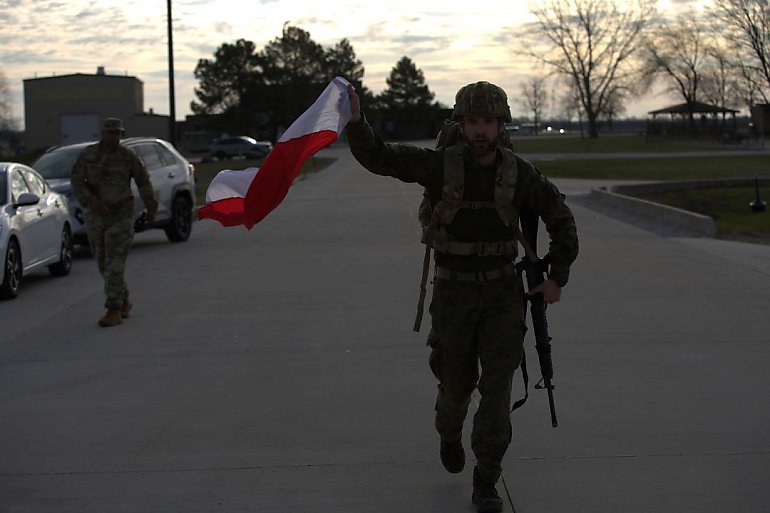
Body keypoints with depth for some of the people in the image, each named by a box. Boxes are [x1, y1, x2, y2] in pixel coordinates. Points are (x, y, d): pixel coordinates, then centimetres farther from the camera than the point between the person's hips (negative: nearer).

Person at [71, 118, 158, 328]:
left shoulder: (128, 157, -7)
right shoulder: (87, 154, -4)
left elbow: (143, 182, 6)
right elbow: (76, 182, -9)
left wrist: (151, 209, 13)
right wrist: (92, 202, -25)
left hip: (121, 215, -3)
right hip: (95, 216, 3)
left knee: (115, 263, -14)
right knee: (104, 263, 11)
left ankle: (114, 311, -13)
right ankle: (124, 301, 32)